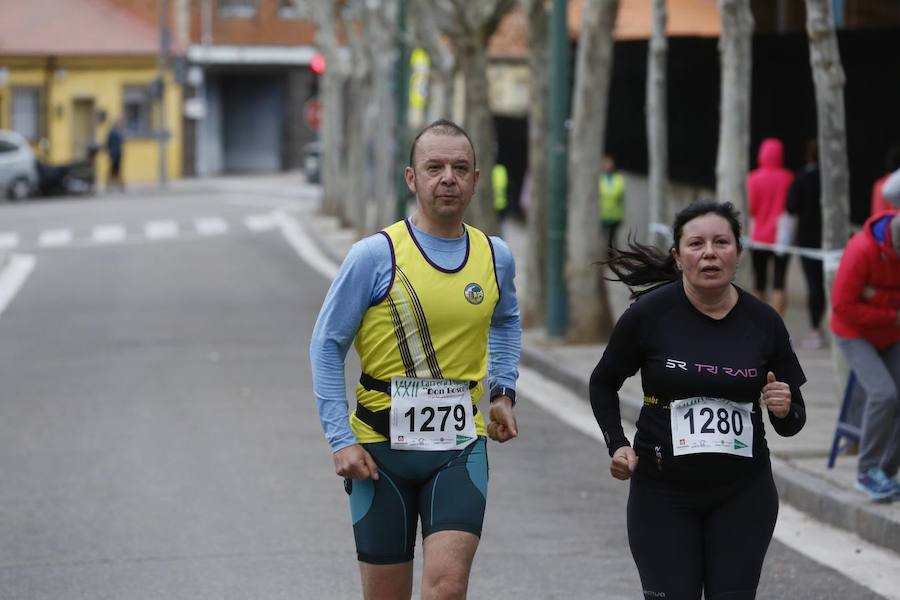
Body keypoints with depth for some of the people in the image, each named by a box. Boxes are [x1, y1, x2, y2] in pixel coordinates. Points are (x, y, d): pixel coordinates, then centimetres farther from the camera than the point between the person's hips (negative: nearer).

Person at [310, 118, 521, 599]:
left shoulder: (495, 257, 4)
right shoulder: (376, 255, -8)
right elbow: (327, 344, -3)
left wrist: (503, 390, 15)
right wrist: (341, 440, -9)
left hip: (459, 448, 2)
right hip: (382, 446, -2)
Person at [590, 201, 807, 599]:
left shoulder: (763, 322, -2)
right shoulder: (649, 314, -8)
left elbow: (792, 423, 7)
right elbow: (603, 383, 8)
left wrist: (784, 410, -16)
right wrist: (617, 445, -5)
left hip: (743, 494, 2)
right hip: (663, 494, -2)